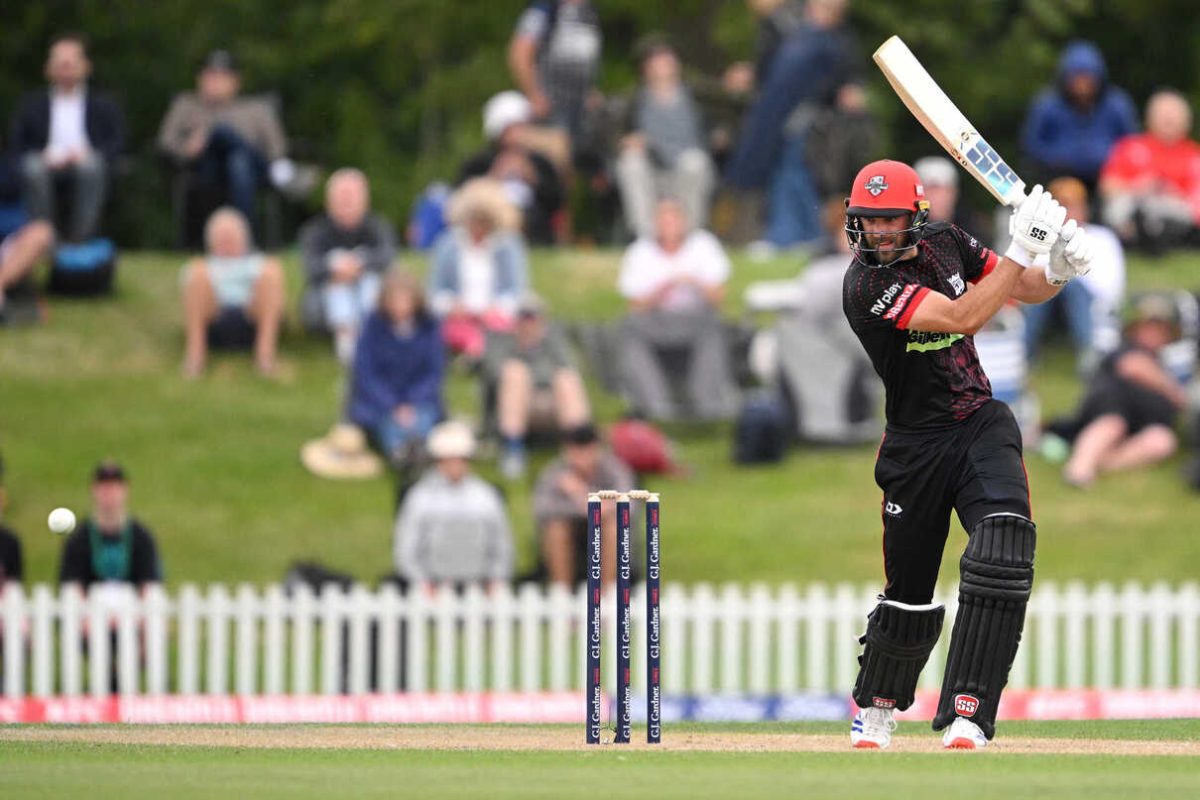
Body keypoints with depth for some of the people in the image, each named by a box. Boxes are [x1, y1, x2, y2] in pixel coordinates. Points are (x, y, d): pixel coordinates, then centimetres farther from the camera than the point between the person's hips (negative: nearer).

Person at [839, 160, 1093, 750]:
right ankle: (876, 706, 38)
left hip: (982, 424, 3)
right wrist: (1021, 249, -31)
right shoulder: (866, 285, -18)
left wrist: (1056, 270, -10)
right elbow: (965, 318, -28)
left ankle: (966, 719, -24)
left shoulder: (945, 243, 2)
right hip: (918, 445, -3)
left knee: (1002, 556, -22)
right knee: (909, 598, 8)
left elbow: (1027, 289, 13)